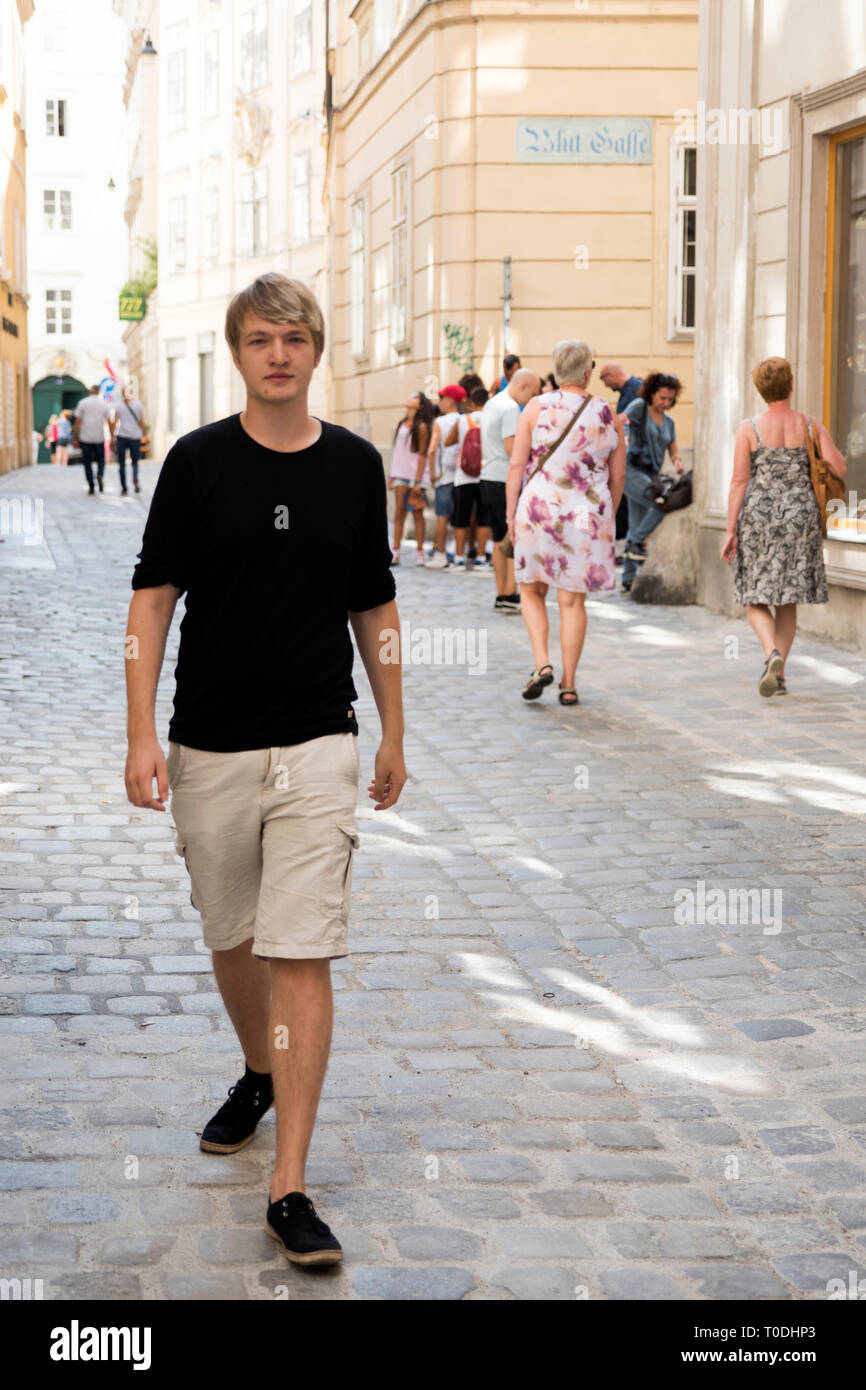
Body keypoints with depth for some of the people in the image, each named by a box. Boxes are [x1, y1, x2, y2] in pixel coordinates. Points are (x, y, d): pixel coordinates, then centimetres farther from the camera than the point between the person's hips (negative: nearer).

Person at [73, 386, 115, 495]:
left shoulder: (83, 403, -1)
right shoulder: (104, 404, 3)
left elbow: (77, 422, -3)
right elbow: (110, 422, -1)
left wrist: (76, 438, 2)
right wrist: (112, 437, 5)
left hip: (85, 438, -1)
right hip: (99, 437, 1)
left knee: (87, 462, 7)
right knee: (100, 459, 15)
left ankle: (91, 487, 5)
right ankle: (100, 475, -15)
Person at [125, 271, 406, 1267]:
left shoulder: (355, 465, 3)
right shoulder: (197, 461, -2)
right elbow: (153, 597, -4)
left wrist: (393, 731, 13)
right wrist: (141, 735, -12)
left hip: (317, 746, 0)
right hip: (209, 748, 1)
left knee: (302, 958, -8)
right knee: (231, 939, 16)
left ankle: (289, 1187, -7)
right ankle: (260, 1076, 45)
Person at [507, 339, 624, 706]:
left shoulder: (537, 408, -3)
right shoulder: (608, 415, 2)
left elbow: (517, 465, -4)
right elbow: (618, 476, 7)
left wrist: (511, 514, 3)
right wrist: (606, 519, 19)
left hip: (539, 510, -1)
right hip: (588, 517, 1)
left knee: (532, 591, 15)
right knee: (573, 601, 7)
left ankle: (541, 662, -3)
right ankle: (569, 684, 9)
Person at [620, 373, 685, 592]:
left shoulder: (668, 421, 16)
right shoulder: (639, 407, -3)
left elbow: (673, 451, 15)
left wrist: (677, 461, -7)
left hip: (650, 475, 7)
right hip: (631, 469, -7)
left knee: (636, 527, 7)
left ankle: (628, 580, 11)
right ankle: (636, 542, -8)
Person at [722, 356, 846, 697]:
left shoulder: (749, 428, -6)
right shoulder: (811, 425, -2)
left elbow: (739, 482, -9)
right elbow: (840, 469, -1)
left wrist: (731, 531, -5)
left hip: (759, 516, -2)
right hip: (800, 516, 2)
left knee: (756, 599, 7)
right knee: (787, 600, 12)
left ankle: (772, 654, -19)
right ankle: (778, 675, 12)